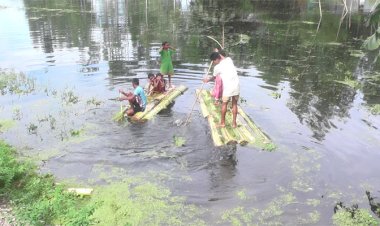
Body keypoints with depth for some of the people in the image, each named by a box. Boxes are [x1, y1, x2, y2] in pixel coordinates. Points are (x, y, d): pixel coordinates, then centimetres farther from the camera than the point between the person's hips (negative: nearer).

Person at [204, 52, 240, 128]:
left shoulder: (217, 67, 0)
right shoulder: (229, 60, 10)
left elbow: (214, 77, 20)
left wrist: (208, 80, 39)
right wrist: (218, 53, 49)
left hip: (228, 87, -4)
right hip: (236, 86, 5)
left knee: (224, 104, 11)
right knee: (234, 104, 14)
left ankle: (222, 123, 21)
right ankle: (234, 123, 18)